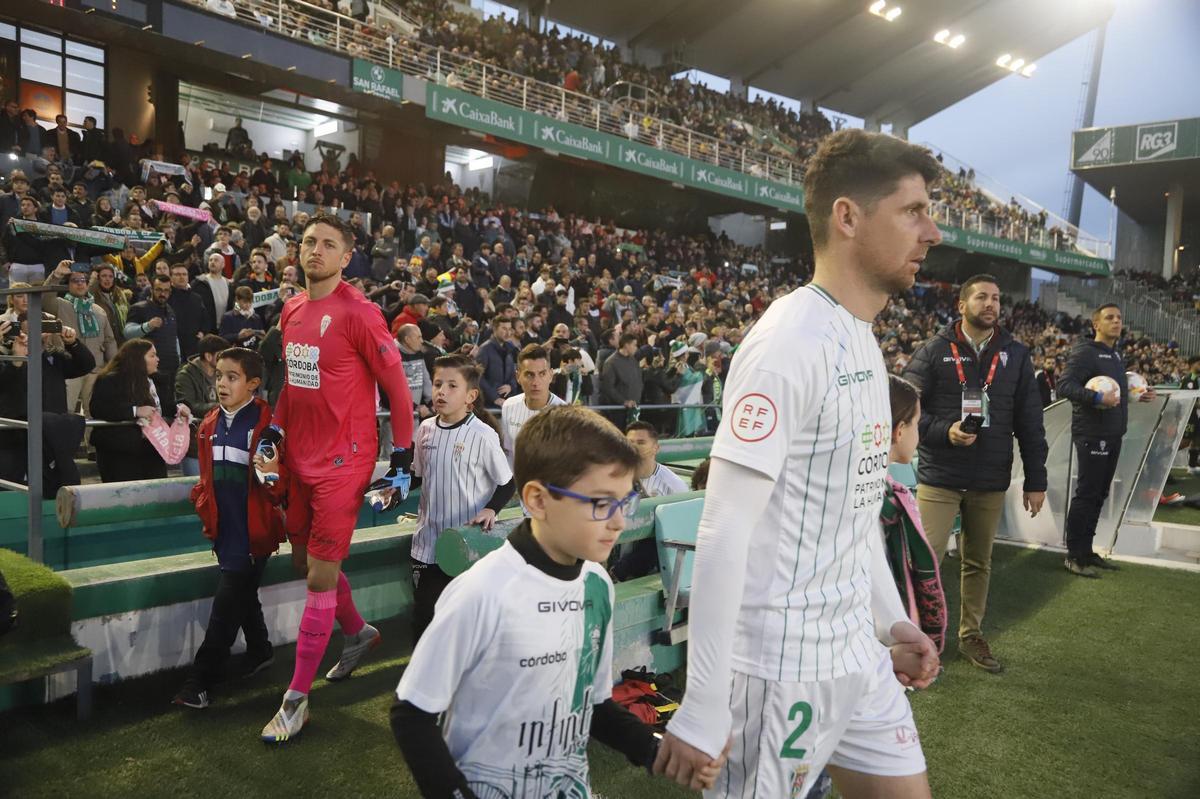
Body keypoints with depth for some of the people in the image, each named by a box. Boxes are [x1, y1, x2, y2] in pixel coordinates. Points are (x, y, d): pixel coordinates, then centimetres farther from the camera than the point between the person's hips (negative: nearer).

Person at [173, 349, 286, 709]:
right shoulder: (211, 422, 8)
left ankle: (201, 679, 7)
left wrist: (274, 478, -28)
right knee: (243, 595, 21)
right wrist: (202, 501, 7)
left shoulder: (266, 421, -13)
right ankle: (260, 650, 41)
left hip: (253, 528, -7)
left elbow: (283, 472, -9)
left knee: (227, 601, -2)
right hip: (224, 527, 7)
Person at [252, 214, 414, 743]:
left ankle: (297, 699, 10)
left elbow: (397, 387, -11)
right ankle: (359, 633, 44)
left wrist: (402, 460, -10)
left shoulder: (358, 313, -14)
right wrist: (273, 434, 11)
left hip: (342, 462, -8)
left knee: (320, 576, -2)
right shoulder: (292, 309, 9)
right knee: (304, 562, 19)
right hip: (300, 459, 8)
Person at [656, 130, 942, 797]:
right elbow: (724, 532, -23)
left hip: (859, 650, 9)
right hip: (785, 667, -8)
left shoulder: (863, 339, 8)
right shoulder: (791, 340, -20)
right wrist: (702, 711, -22)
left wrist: (891, 615, 19)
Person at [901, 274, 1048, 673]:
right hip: (939, 478, -3)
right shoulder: (934, 351, -4)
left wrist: (1035, 480, 6)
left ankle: (971, 635, 30)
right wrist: (944, 432, -20)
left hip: (991, 482, 4)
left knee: (979, 562, 15)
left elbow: (1029, 421, 8)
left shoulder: (1016, 355, 6)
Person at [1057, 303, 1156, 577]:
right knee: (1086, 494, -5)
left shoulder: (1115, 355, 19)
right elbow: (1064, 385, -21)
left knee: (1098, 495, 12)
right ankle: (1074, 556, 2)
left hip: (1112, 436, 9)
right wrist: (1097, 398, -30)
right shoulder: (1085, 351, -10)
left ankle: (1086, 551, 20)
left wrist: (1139, 395, 13)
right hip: (1092, 434, -9)